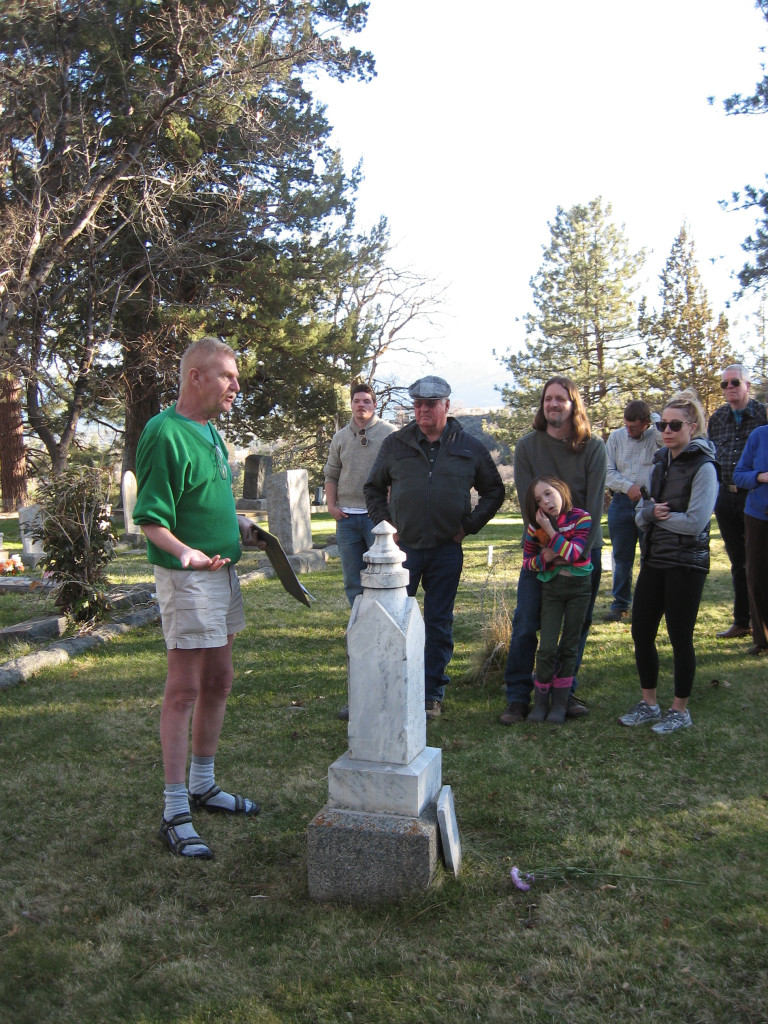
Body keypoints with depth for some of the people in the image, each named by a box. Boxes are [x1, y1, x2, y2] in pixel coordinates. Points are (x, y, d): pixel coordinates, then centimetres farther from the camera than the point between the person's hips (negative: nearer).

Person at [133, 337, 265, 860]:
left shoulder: (211, 432, 14)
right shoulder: (165, 434, -16)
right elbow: (151, 520, -19)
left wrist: (242, 526, 13)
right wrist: (186, 553, -35)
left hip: (223, 572, 9)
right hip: (188, 579, -9)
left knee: (219, 682, 16)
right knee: (184, 690, -4)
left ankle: (203, 785, 31)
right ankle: (175, 813, 7)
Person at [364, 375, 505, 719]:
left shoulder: (470, 448, 5)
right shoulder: (395, 444, 5)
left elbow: (494, 491, 14)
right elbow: (373, 488, 15)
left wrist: (469, 525, 4)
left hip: (447, 550, 0)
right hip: (403, 548, 0)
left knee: (439, 624, 7)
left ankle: (432, 694, 19)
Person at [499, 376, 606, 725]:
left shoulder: (593, 448, -1)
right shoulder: (527, 446, -1)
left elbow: (594, 503, -6)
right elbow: (527, 501, -6)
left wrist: (580, 552, -14)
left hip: (584, 551, 1)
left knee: (577, 625, 8)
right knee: (525, 624, -4)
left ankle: (565, 692, 23)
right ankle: (518, 698, 7)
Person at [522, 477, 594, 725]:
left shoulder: (581, 518, -10)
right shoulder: (535, 525, -4)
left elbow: (573, 553, -20)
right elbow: (527, 560, 4)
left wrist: (550, 529, -23)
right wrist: (545, 558, -16)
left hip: (579, 586, -1)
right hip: (552, 587, 1)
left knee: (569, 647, 7)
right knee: (547, 647, -6)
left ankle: (560, 702, 16)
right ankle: (541, 701, 8)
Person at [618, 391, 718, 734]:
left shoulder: (703, 467, -11)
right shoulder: (660, 463, 11)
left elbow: (695, 522, -19)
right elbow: (642, 514, 11)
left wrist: (660, 516, -7)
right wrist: (649, 512, -11)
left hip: (686, 564, -7)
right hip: (654, 560, 7)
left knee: (680, 638, 3)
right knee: (641, 631, 10)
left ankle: (680, 710, 19)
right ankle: (648, 704, 26)